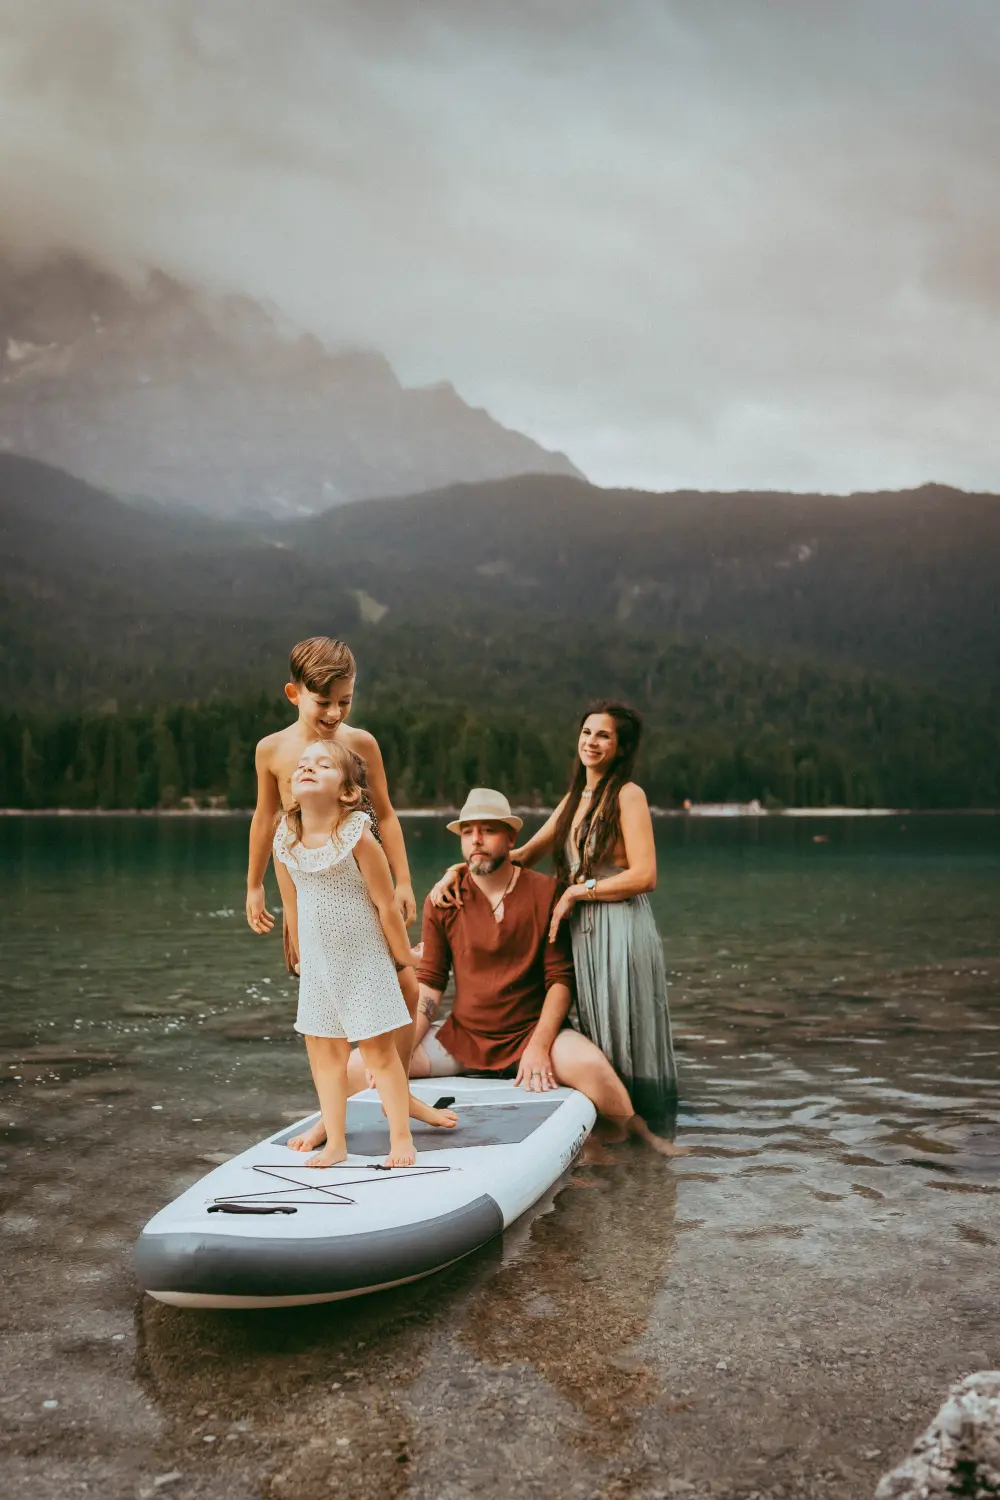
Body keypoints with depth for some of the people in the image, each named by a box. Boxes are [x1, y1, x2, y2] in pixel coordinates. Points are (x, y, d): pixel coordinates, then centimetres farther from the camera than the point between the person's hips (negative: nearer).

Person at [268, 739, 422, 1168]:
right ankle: (335, 1141, 24)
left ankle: (401, 1137, 18)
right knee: (323, 1049, 11)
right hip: (318, 964, 5)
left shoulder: (357, 838, -21)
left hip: (363, 960, -5)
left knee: (379, 1051, 2)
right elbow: (292, 902, 8)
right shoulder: (286, 841, -5)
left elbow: (386, 904, -13)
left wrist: (403, 954, -4)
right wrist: (300, 956, 16)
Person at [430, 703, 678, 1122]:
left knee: (627, 1044, 1)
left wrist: (577, 891, -10)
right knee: (597, 1045, 12)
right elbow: (524, 856, 15)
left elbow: (644, 876, -13)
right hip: (583, 933, 7)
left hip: (622, 931, -7)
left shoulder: (628, 795, -5)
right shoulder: (575, 799, 16)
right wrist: (458, 869, 3)